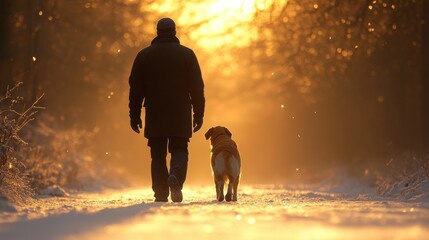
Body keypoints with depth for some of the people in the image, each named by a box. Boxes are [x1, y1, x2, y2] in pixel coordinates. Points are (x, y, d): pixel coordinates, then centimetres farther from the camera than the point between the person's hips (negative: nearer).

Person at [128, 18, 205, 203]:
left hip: (154, 115, 1)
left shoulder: (144, 55, 6)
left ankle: (160, 195, 1)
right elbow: (197, 87, 1)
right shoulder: (187, 54, 4)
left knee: (158, 154, 6)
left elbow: (136, 88, 5)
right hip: (180, 114, -1)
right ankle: (176, 177, -23)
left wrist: (134, 115, 9)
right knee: (179, 150, 6)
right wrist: (199, 114, 6)